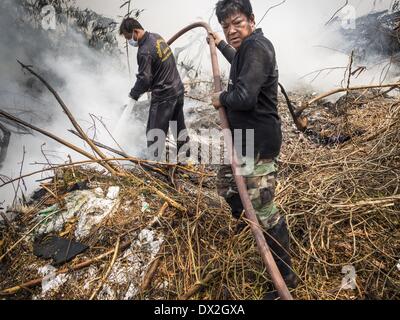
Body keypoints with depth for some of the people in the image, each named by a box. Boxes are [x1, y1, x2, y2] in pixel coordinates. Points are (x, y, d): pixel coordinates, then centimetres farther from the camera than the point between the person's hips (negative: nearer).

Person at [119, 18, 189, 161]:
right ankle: (186, 153, 39)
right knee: (178, 124, 23)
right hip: (178, 89, 9)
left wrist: (133, 94, -1)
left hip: (163, 96, -9)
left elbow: (144, 79, -19)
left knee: (155, 132, 3)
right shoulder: (156, 37, 4)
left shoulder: (144, 51, -22)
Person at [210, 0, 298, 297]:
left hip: (259, 143, -10)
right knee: (225, 185, 26)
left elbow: (244, 96, -31)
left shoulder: (257, 47, -19)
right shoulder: (246, 48, 13)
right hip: (242, 138, 11)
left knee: (263, 207, -7)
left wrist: (221, 98, -11)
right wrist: (220, 44, 51)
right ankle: (239, 220, 56)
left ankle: (287, 274, 10)